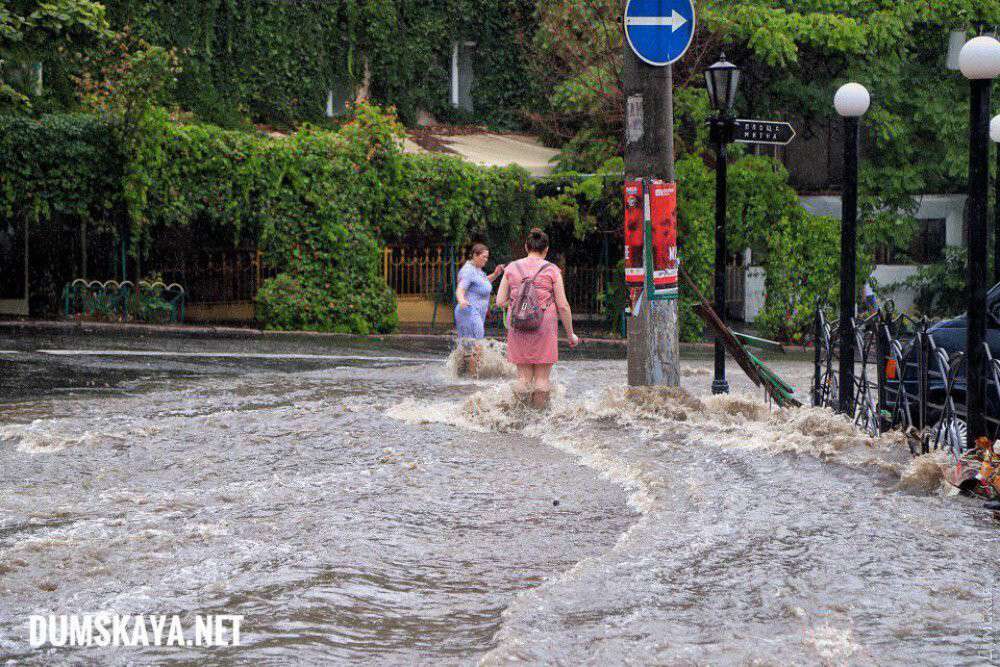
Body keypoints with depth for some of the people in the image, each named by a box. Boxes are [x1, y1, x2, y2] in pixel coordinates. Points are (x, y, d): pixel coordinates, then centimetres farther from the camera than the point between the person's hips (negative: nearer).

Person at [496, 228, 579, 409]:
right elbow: (563, 306, -4)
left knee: (524, 377, 9)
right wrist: (570, 334, 6)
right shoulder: (552, 270, -3)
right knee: (542, 378, 5)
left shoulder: (512, 268, 4)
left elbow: (500, 301, 3)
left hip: (518, 329, 2)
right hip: (544, 330, -2)